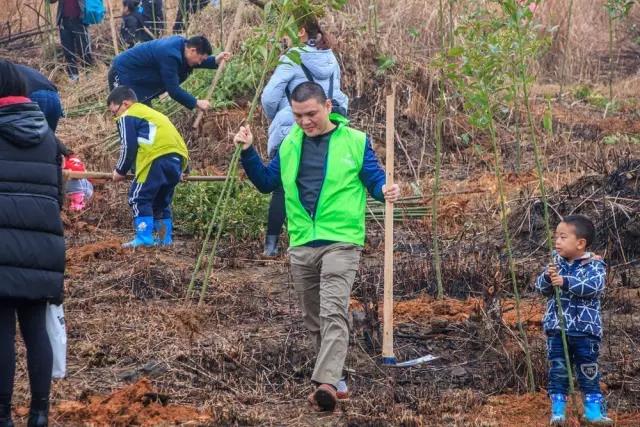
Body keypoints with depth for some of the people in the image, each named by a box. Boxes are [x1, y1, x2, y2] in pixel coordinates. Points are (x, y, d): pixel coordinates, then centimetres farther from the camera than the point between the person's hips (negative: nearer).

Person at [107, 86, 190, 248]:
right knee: (162, 201, 20)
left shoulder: (126, 117, 8)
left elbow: (129, 147, 1)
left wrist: (121, 171, 14)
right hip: (179, 158, 8)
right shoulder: (151, 113, 33)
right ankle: (165, 238, 19)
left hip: (158, 160, -8)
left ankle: (144, 238, -9)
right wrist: (180, 171, 34)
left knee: (139, 198, -2)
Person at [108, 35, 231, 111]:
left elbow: (196, 62, 17)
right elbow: (173, 90, -28)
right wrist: (196, 103, -21)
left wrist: (216, 60, 0)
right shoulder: (170, 55, -32)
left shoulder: (182, 44, -4)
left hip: (136, 77, 10)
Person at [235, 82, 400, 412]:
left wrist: (386, 191, -24)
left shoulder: (355, 141, -2)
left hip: (340, 242, -5)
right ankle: (334, 375, 26)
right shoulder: (289, 144, 11)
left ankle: (326, 384, -30)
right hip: (301, 245, 6)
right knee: (313, 319, 12)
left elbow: (374, 180, -1)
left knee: (333, 313, -19)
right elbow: (266, 182, 18)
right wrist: (248, 152, 4)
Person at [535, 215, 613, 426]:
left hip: (585, 329, -3)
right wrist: (548, 278, -20)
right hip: (557, 328, 3)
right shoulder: (556, 263, 6)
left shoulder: (594, 265, -7)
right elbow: (541, 288, 3)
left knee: (588, 370, 5)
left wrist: (566, 282, -29)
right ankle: (558, 409, 10)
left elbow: (594, 287, -24)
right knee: (558, 369, 4)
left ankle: (593, 408, 13)